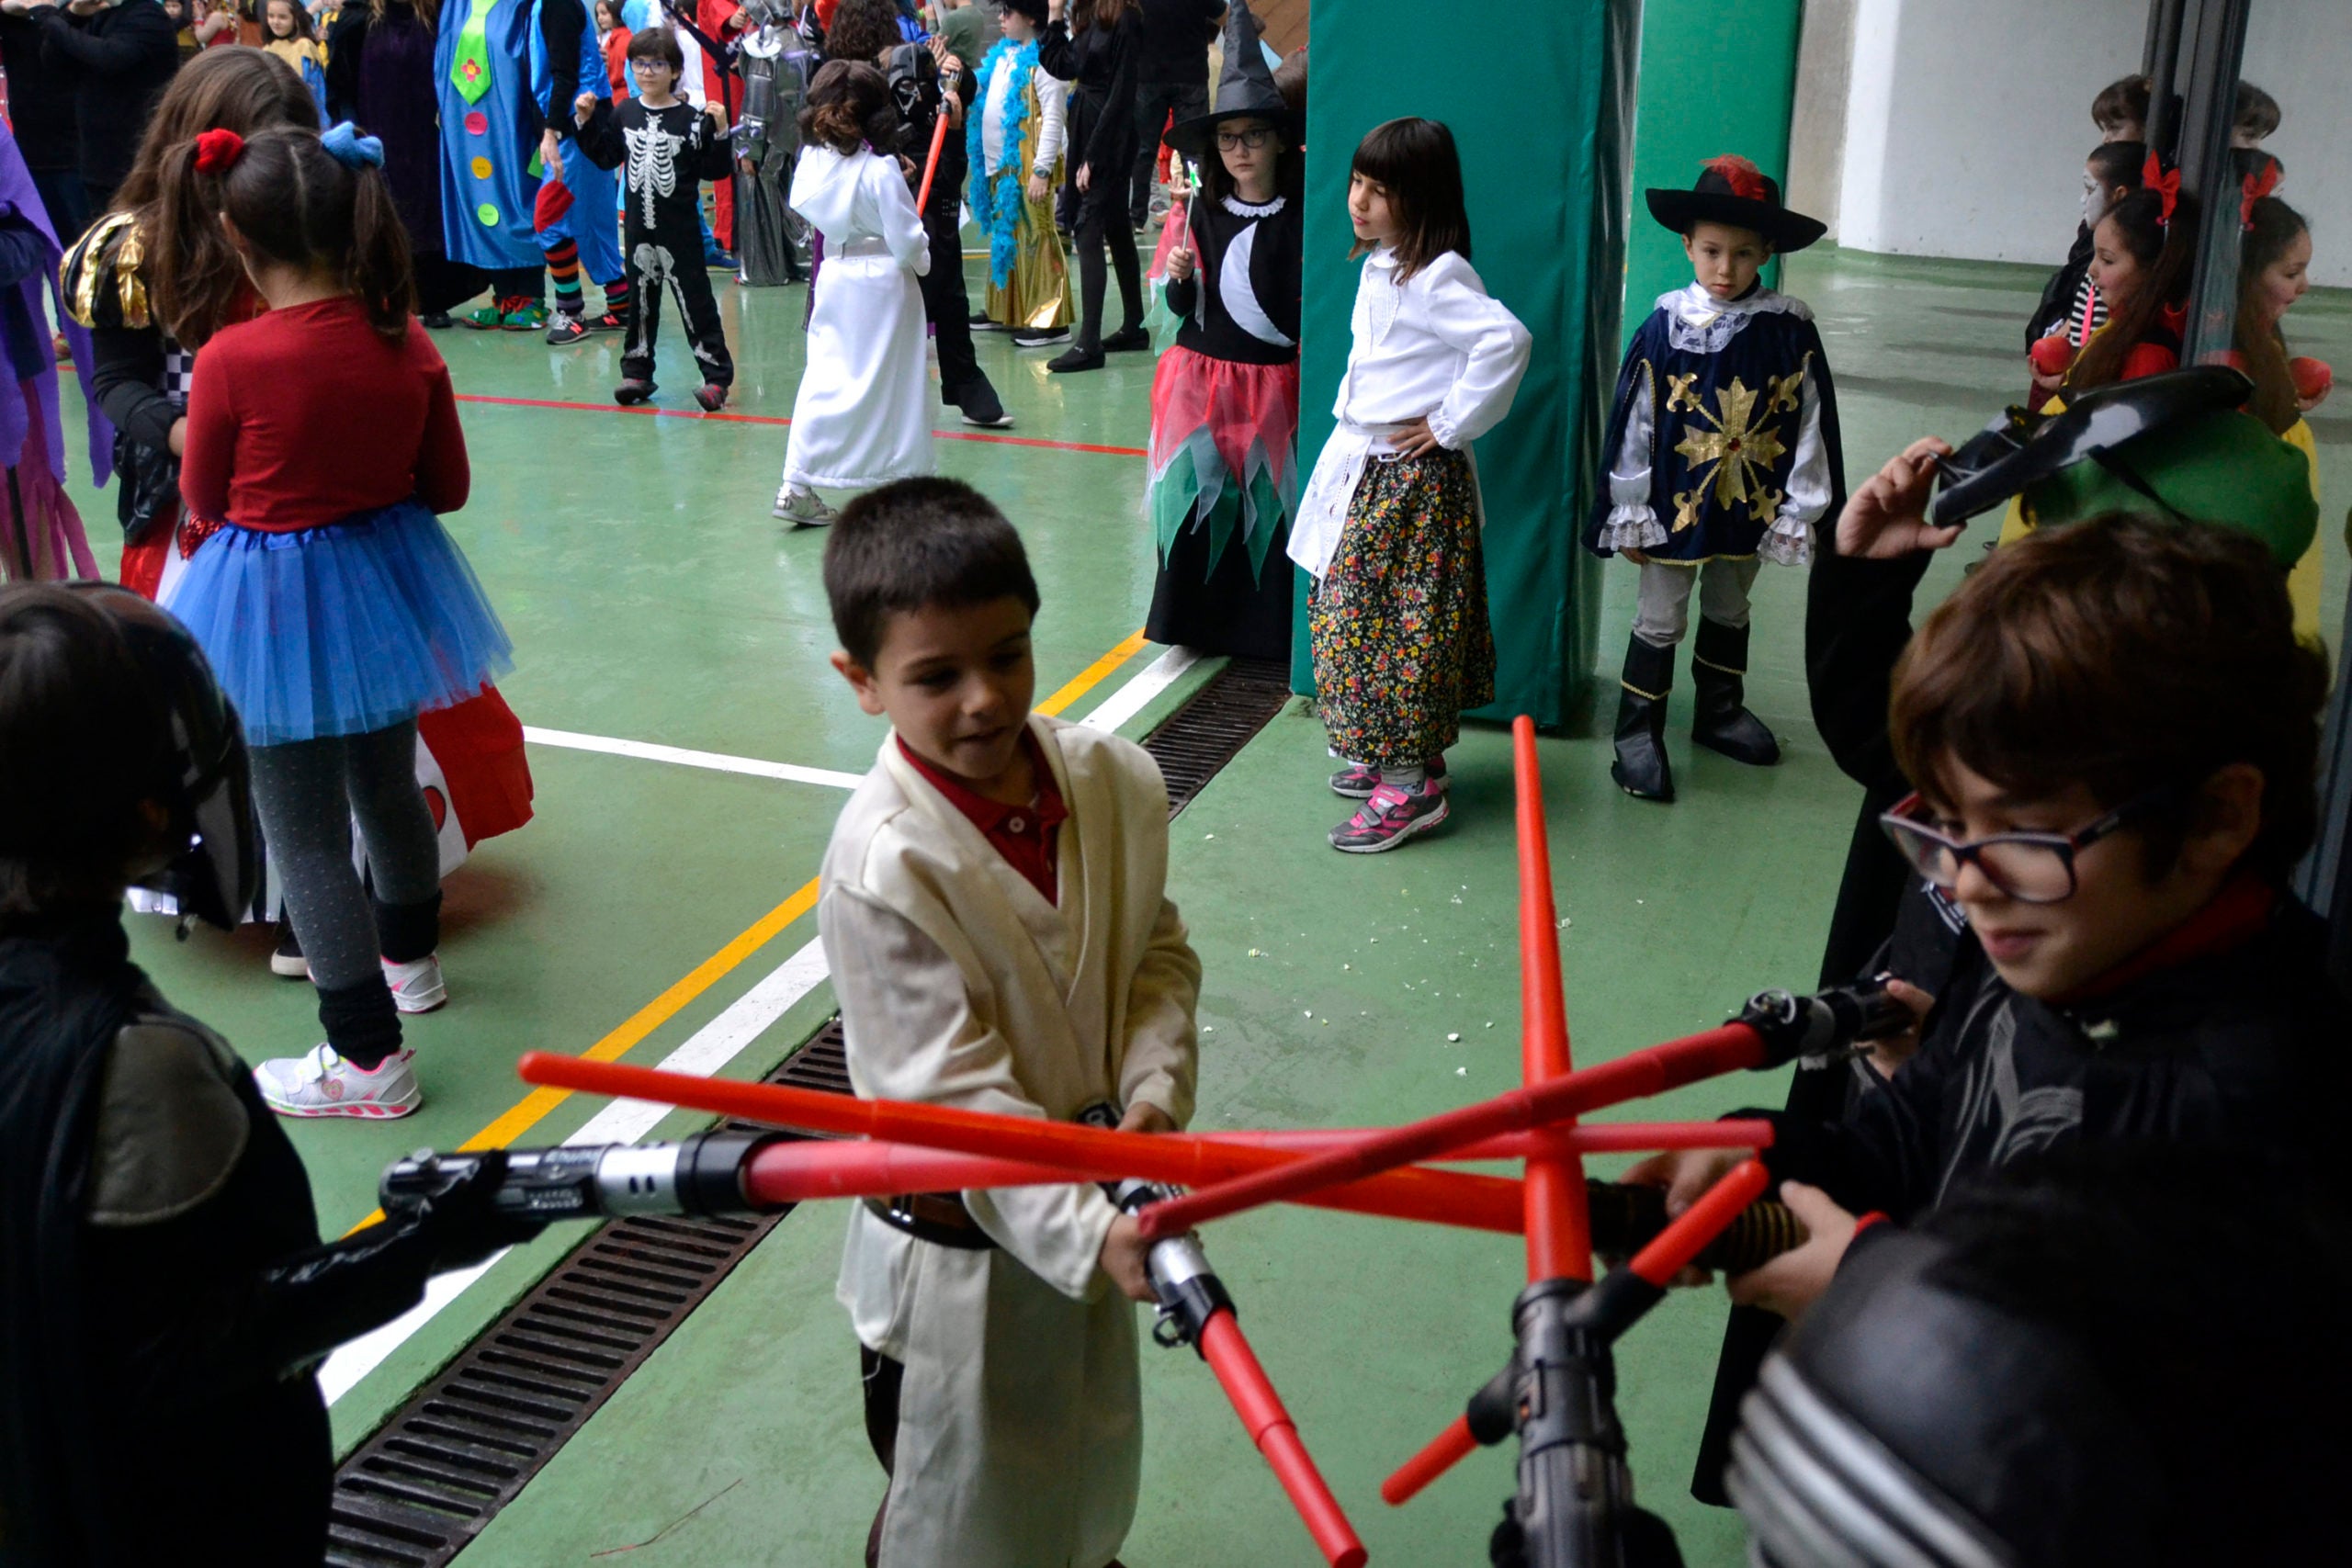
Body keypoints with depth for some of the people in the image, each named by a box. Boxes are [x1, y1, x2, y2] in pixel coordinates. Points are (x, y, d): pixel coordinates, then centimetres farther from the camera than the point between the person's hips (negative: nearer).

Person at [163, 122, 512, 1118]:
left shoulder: (232, 360, -21)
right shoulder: (408, 344, -9)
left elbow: (205, 502, -8)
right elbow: (448, 487, 1)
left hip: (276, 608, -5)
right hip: (387, 584, 6)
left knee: (305, 835, 5)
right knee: (388, 788, 26)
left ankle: (368, 1055, 9)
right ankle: (408, 959, 47)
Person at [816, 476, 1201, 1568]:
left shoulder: (1116, 781, -11)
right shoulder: (883, 865, -28)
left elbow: (1159, 953, 0)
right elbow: (952, 1096, -28)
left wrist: (1156, 1087, -18)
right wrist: (1088, 1233, -35)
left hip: (1095, 1203, 6)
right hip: (956, 1247, -5)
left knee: (1086, 1456, 31)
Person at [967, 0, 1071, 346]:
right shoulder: (1002, 55, 13)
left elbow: (1054, 118, -17)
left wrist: (1042, 170, -20)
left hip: (1026, 167, -9)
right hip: (998, 163, 9)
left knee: (1034, 239, -8)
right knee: (1003, 238, 16)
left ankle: (1050, 320, -5)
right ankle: (1002, 309, 26)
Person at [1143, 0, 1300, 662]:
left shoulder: (1300, 216, -4)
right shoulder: (1203, 211, 5)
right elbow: (1182, 307, 10)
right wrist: (1180, 279, -9)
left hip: (1273, 379, -2)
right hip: (1201, 376, 3)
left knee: (1266, 500, 2)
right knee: (1199, 491, 5)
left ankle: (1263, 626, 13)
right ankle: (1196, 616, 19)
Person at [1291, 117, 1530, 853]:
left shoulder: (1435, 277, -18)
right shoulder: (1379, 267, 10)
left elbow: (1506, 339, -31)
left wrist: (1450, 426, -23)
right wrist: (1353, 447, 9)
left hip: (1413, 481, -10)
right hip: (1366, 468, 10)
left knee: (1395, 625, -5)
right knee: (1351, 613, 15)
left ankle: (1409, 788, 4)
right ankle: (1386, 756, 28)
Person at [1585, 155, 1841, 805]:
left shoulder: (1789, 330, -9)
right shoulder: (1665, 325, -12)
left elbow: (1811, 423, -2)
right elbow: (1633, 423, -7)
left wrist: (1800, 514, -1)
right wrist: (1629, 515, -5)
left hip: (1749, 505, 3)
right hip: (1675, 506, -2)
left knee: (1729, 612, 21)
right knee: (1660, 621, 6)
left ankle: (1719, 711, 39)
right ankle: (1638, 734, 17)